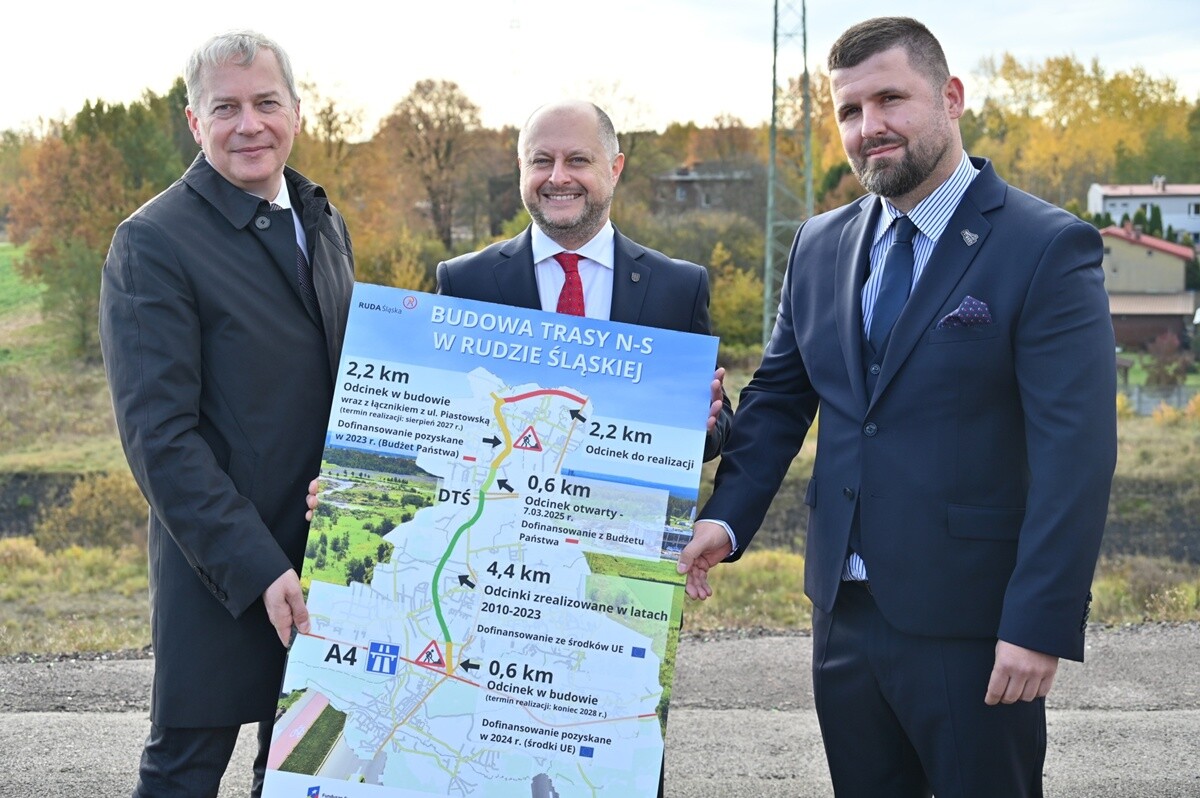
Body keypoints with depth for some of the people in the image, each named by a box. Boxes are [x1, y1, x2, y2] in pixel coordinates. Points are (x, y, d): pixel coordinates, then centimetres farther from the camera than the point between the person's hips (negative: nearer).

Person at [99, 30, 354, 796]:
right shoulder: (152, 243, -12)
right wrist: (258, 568, -21)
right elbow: (158, 435, -17)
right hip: (224, 574, -6)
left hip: (327, 561, 7)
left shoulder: (326, 224, 11)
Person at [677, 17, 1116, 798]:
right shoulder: (822, 245, 10)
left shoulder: (1048, 248, -10)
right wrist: (726, 519, -4)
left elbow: (1076, 451, -15)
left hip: (972, 622, -6)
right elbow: (778, 397, 13)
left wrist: (1041, 625, -20)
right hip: (845, 609, 6)